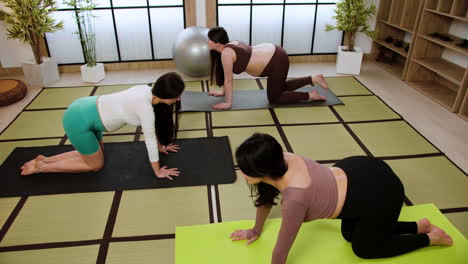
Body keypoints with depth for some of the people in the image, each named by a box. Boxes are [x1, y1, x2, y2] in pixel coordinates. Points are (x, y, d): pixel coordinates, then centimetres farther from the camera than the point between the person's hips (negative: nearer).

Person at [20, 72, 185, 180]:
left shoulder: (147, 91, -1)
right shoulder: (145, 106, -27)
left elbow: (151, 128, 14)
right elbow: (150, 141, -20)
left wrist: (160, 145, 24)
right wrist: (158, 172, -9)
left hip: (85, 109, 9)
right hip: (79, 120, -9)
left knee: (95, 154, 24)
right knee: (96, 165, 8)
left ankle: (44, 159, 30)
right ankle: (41, 167, 16)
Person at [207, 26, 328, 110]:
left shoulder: (226, 53, -18)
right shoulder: (230, 45, 9)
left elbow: (228, 80, -14)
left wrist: (228, 103, -7)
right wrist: (223, 91, 24)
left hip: (277, 61, -10)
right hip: (274, 54, 10)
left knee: (273, 98, 7)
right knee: (280, 88, 29)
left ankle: (310, 95, 9)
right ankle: (314, 79, 28)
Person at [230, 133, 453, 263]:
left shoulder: (295, 197, -35)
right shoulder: (279, 160, -13)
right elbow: (265, 197, 6)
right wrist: (256, 231, 19)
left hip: (380, 193, -7)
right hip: (356, 170, 8)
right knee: (349, 235, 28)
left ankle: (430, 237, 33)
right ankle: (418, 226, 37)